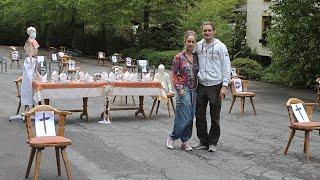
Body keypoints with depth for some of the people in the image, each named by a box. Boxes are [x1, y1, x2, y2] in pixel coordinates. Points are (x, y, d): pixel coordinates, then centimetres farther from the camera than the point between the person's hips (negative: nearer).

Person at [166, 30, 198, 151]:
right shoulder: (179, 57, -4)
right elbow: (174, 75, -4)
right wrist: (178, 88, -13)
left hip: (194, 90, 5)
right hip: (184, 89, -5)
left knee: (190, 117, 6)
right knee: (184, 117, -8)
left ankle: (185, 142, 15)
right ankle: (172, 138, 11)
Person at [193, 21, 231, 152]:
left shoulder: (220, 46, -5)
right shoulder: (198, 46, 6)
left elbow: (226, 67, -6)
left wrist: (224, 86, -13)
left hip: (215, 85, -4)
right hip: (201, 85, 4)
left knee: (215, 117, 4)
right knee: (199, 115, 8)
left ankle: (213, 142, 16)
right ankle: (203, 141, 20)